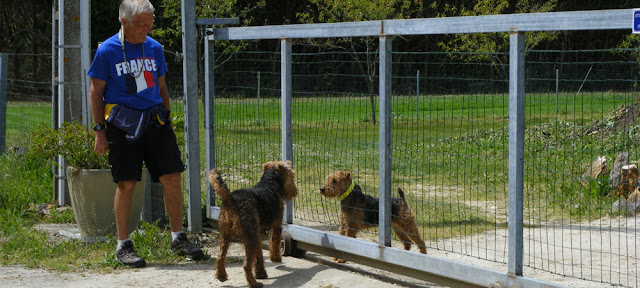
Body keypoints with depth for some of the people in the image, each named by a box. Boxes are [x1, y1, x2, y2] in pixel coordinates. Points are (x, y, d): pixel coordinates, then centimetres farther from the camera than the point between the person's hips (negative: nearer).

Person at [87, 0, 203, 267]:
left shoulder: (154, 48, 10)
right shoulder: (107, 51, -4)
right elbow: (96, 92, 0)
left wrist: (167, 121, 17)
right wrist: (100, 131, -4)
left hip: (155, 120, 4)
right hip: (123, 123, -4)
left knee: (172, 178, 0)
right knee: (126, 184, -3)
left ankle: (178, 238, 13)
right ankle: (123, 246, 9)